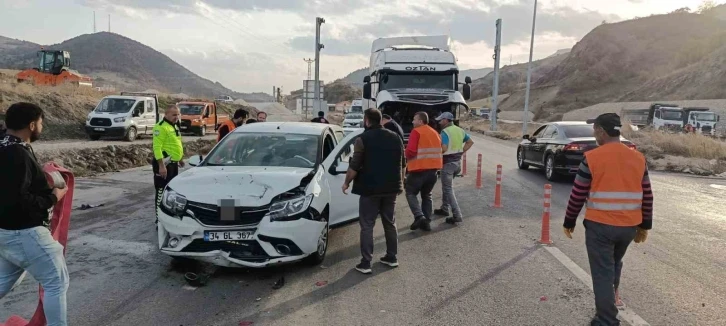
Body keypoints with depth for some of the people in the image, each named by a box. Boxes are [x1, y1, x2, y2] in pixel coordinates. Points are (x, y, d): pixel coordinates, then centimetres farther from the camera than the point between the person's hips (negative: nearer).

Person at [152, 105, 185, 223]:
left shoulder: (174, 126, 16)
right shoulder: (161, 127, -16)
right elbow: (157, 147, -22)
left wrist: (181, 158, 26)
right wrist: (161, 165, -27)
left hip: (173, 163, 10)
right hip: (164, 163, -10)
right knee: (162, 191, -6)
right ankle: (160, 218, -1)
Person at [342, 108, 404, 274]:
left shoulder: (363, 139, -9)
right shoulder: (395, 138, 9)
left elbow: (354, 166, -13)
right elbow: (402, 164, 14)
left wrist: (346, 183, 1)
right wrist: (400, 182, 26)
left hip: (370, 188, -5)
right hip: (391, 188, 6)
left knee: (367, 226, 0)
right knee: (390, 223, 17)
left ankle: (365, 263, 0)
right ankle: (392, 257, 24)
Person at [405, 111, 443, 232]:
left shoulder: (416, 131, -10)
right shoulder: (435, 133, 16)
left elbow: (410, 150, -19)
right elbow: (438, 150, 20)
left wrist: (407, 158, 0)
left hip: (419, 169, -7)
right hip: (433, 169, 7)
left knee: (411, 193, 8)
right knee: (427, 195, 18)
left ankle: (419, 217, -9)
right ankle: (427, 221, 15)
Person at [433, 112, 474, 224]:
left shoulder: (445, 132, -16)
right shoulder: (460, 130, 10)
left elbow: (444, 148, -27)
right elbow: (470, 142, 17)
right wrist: (462, 152, 13)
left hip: (448, 163, -8)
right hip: (457, 162, 8)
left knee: (448, 189, -3)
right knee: (446, 186, 23)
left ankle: (457, 216, -8)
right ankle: (445, 208, 30)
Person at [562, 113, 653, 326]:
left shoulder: (592, 158, -11)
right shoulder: (638, 158, 4)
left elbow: (578, 195, -7)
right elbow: (647, 196, 9)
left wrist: (569, 222, 5)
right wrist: (644, 226, 19)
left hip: (600, 225, -5)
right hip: (629, 226, 5)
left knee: (603, 273, 3)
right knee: (615, 265, 27)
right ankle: (610, 301, 44)